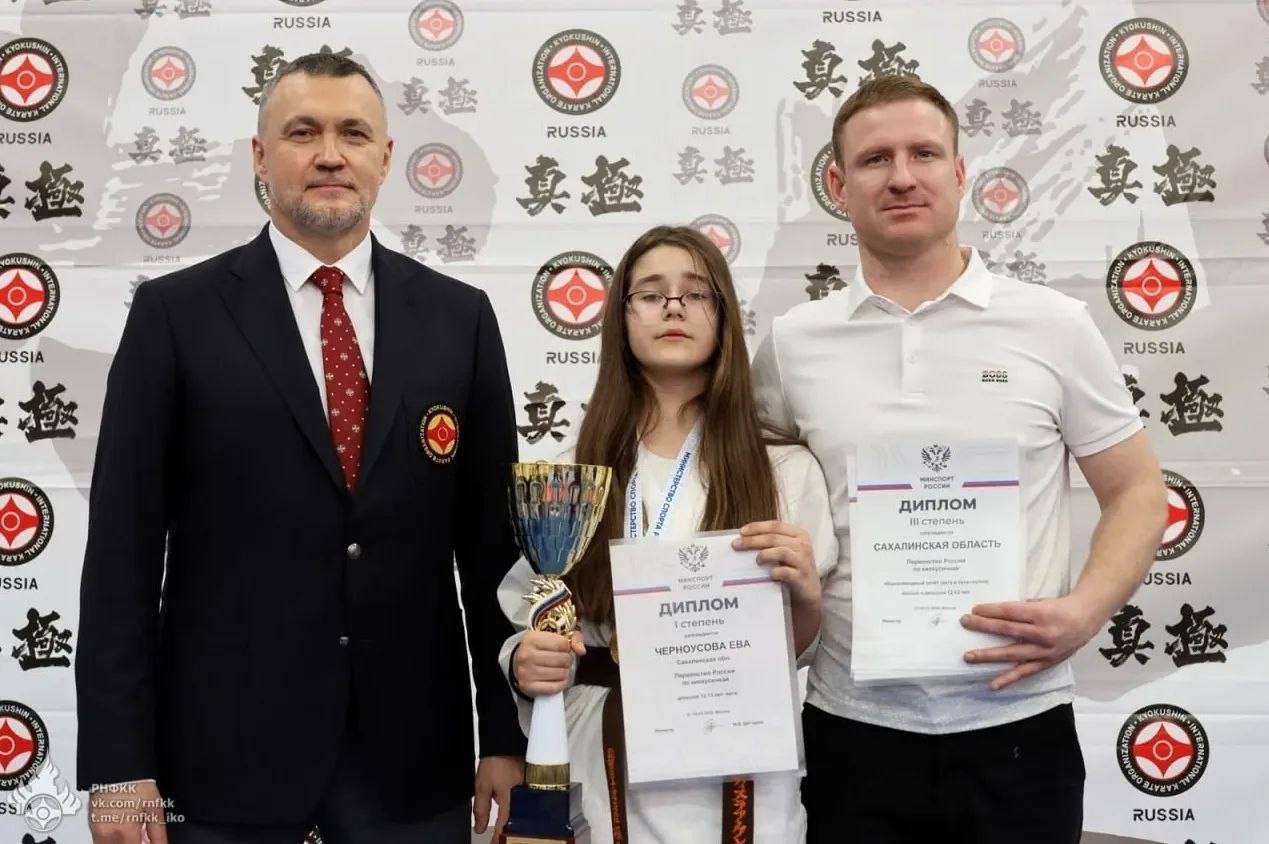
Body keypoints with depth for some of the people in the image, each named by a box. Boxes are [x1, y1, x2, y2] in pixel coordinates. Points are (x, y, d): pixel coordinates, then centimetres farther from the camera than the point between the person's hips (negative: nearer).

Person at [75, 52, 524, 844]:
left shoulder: (459, 316, 4)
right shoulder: (176, 312, -2)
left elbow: (494, 539, 5)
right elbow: (123, 548, -4)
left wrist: (508, 733, 3)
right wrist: (121, 763, -8)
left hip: (415, 750, 2)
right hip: (231, 745, -2)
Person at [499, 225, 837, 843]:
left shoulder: (786, 470, -1)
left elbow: (803, 648, 5)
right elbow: (523, 625, 4)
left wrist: (803, 595, -16)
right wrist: (526, 664, -17)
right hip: (604, 772, 1)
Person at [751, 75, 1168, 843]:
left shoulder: (1054, 326, -1)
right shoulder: (793, 344, 3)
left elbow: (1137, 493, 4)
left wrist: (1085, 611, -11)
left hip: (1017, 726, -1)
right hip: (851, 729, 1)